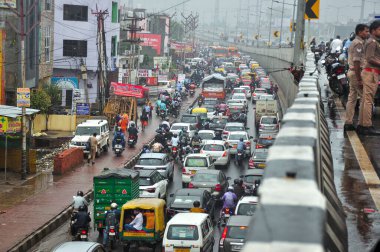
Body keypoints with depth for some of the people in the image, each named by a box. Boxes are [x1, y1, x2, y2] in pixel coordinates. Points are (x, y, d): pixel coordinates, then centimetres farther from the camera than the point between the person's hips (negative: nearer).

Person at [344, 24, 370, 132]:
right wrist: (359, 79, -22)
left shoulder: (356, 42, 18)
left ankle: (348, 123, 11)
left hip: (352, 72, 10)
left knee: (352, 98, 10)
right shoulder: (358, 43, -15)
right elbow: (356, 62, -21)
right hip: (356, 73, -10)